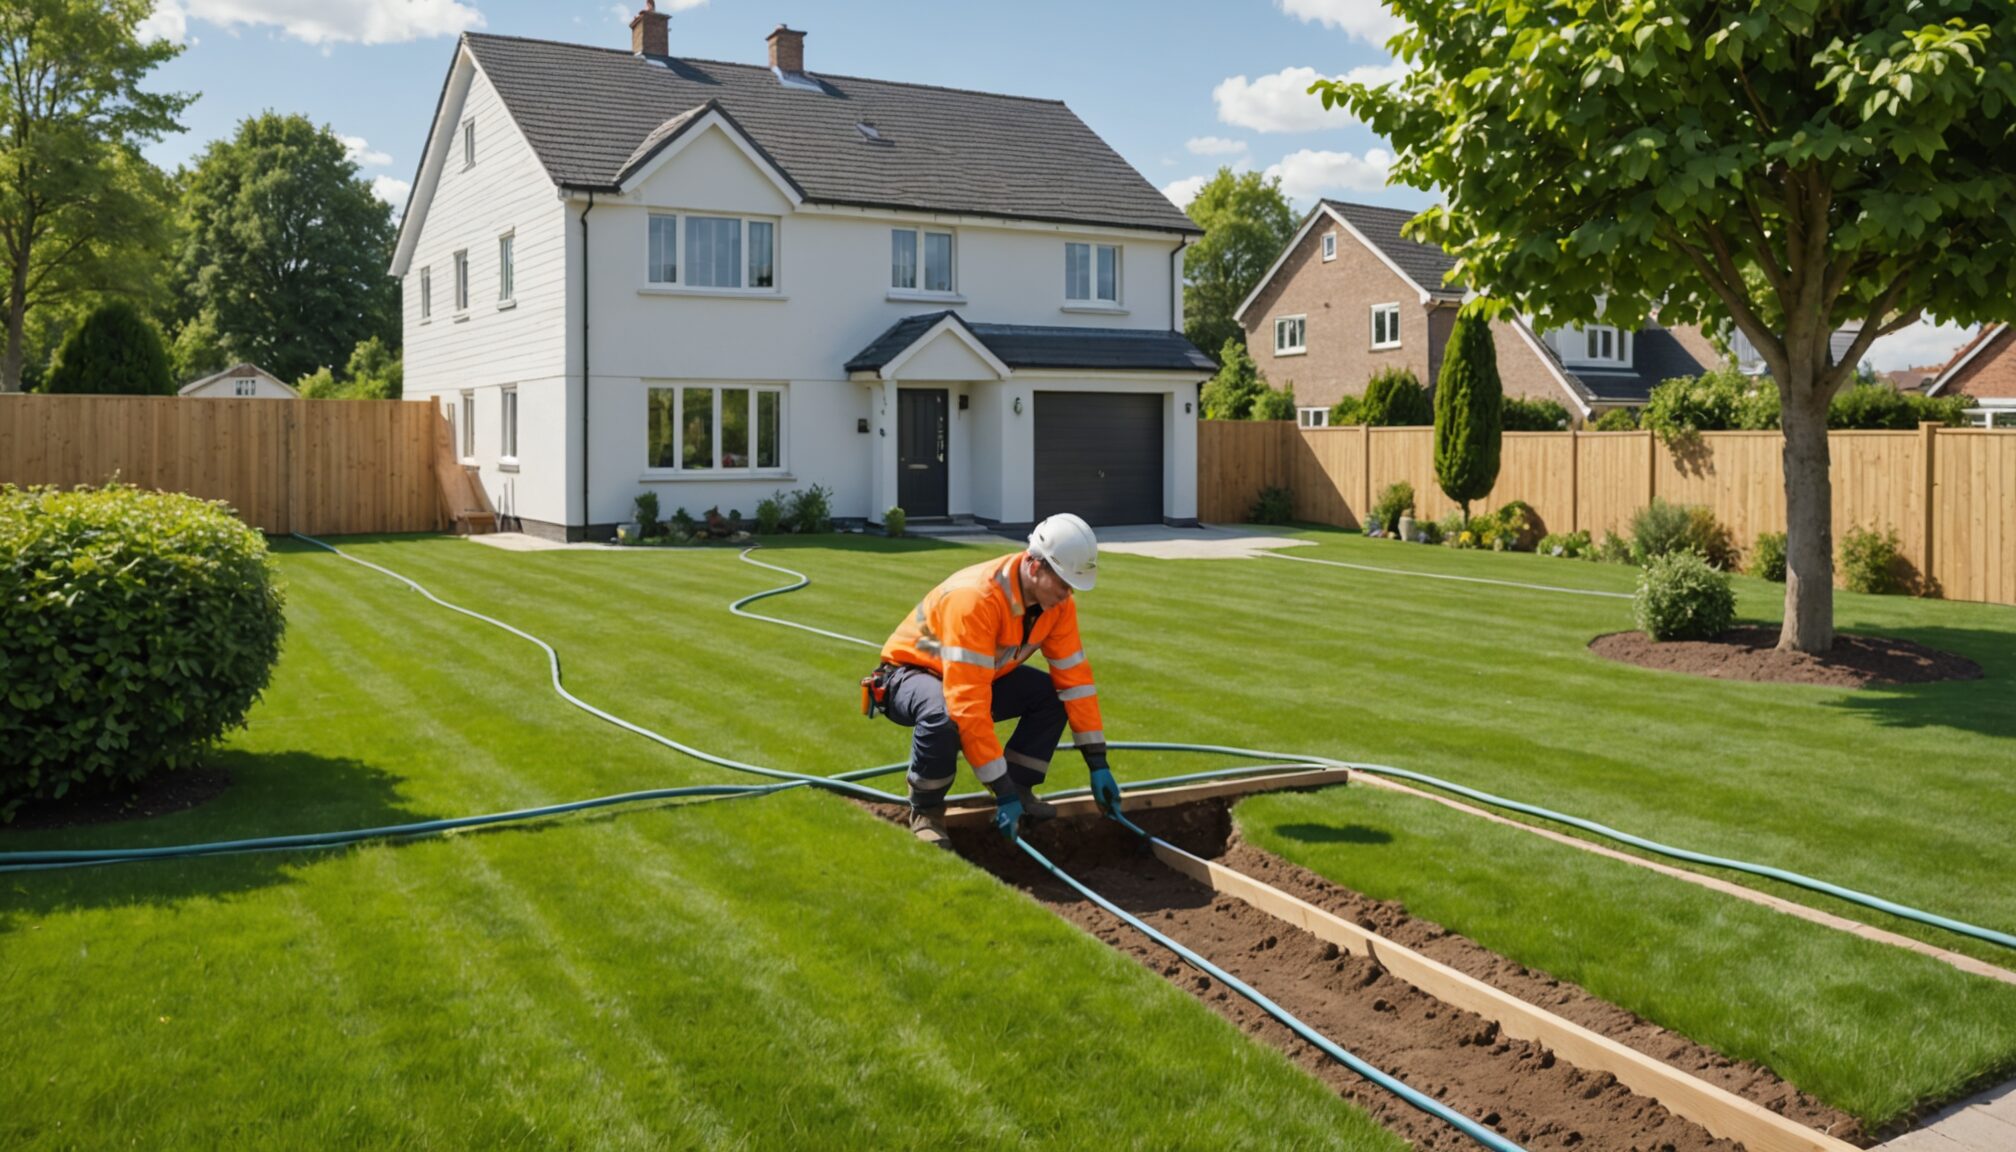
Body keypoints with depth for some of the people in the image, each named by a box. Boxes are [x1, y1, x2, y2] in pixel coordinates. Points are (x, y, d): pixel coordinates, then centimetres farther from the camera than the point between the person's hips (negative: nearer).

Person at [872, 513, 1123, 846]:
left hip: (982, 676, 7)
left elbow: (1075, 677, -8)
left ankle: (1020, 790, 1)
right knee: (943, 715, -39)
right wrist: (1002, 791, -39)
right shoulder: (977, 597, -38)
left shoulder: (1057, 602, -14)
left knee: (1053, 695, -12)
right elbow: (968, 705, -41)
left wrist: (1098, 764, -10)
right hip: (912, 672, -7)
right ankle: (925, 812, -15)